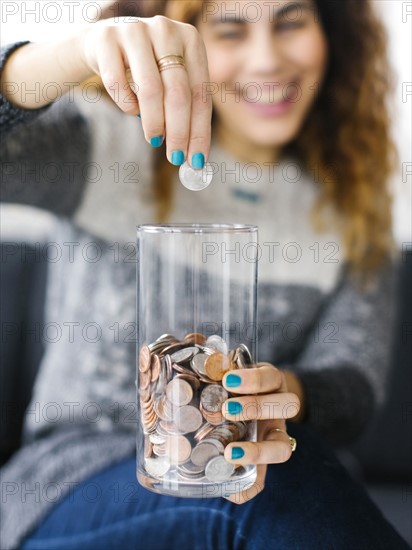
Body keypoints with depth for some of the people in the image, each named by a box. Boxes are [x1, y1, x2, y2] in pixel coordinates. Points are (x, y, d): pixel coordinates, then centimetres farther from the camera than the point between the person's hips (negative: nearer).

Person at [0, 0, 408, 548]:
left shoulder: (353, 199, 5)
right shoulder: (103, 146, -4)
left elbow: (356, 378, -6)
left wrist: (284, 393, -28)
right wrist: (73, 52, -37)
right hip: (78, 475, -2)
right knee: (287, 478, -30)